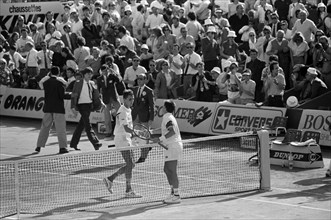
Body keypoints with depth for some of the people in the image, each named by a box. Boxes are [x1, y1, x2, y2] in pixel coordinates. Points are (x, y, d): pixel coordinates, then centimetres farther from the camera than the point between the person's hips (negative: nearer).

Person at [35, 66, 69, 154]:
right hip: (58, 108, -4)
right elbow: (62, 96, -14)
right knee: (60, 128, -2)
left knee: (45, 127, 13)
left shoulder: (46, 82, 3)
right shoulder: (60, 82, -10)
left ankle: (39, 146, 13)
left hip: (47, 107, 4)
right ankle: (62, 147, -5)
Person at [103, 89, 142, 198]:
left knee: (131, 164, 11)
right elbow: (126, 128, -28)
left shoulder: (128, 110, 14)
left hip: (126, 139, 10)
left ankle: (110, 179, 19)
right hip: (122, 140, -10)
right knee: (129, 164, -8)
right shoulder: (123, 112, -18)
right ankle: (128, 191, -3)